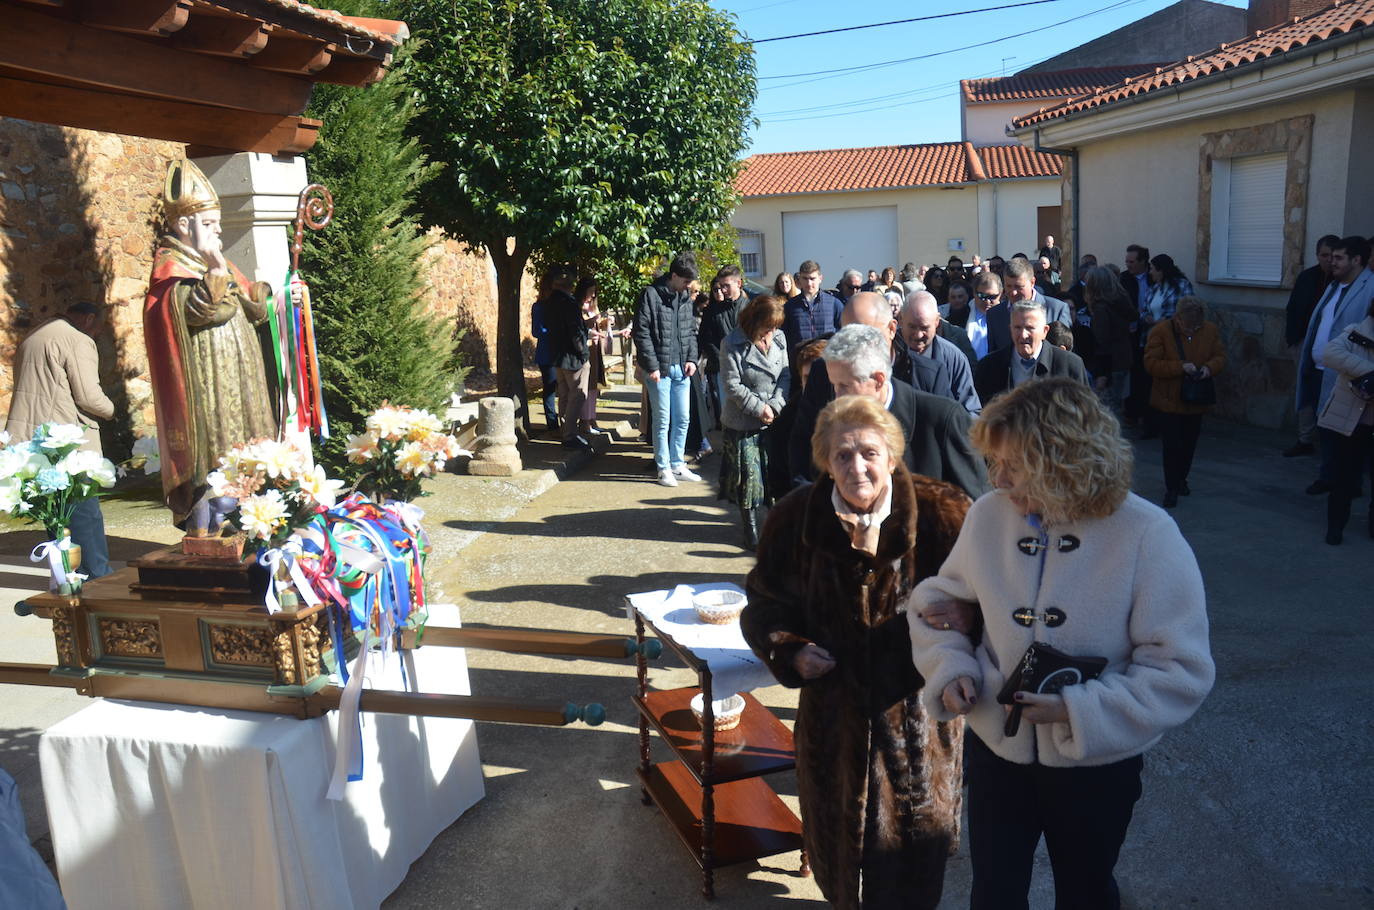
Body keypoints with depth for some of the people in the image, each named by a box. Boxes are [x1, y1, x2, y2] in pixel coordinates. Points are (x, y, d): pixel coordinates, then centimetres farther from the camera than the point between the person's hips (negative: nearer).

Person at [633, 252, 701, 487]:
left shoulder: (686, 297, 11)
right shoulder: (651, 295, -9)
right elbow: (641, 333, -11)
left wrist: (691, 358, 4)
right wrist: (652, 366, -15)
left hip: (681, 369, 6)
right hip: (660, 368, -6)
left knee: (683, 419, 10)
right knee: (663, 420, 0)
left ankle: (677, 464, 23)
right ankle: (663, 468, 10)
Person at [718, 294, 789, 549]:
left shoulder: (779, 339, 3)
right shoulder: (733, 344, -12)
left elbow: (785, 376, 3)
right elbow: (732, 385, -14)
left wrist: (775, 405, -12)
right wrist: (759, 408, -16)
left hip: (774, 420, 4)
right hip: (743, 423, -4)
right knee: (749, 477, 2)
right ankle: (751, 531, 15)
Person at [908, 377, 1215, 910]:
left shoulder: (1146, 535, -21)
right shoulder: (989, 515, -12)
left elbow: (1182, 671, -18)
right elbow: (936, 601, 3)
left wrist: (1080, 711, -25)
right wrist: (950, 667, -13)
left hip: (1097, 764, -2)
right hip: (996, 747, 2)